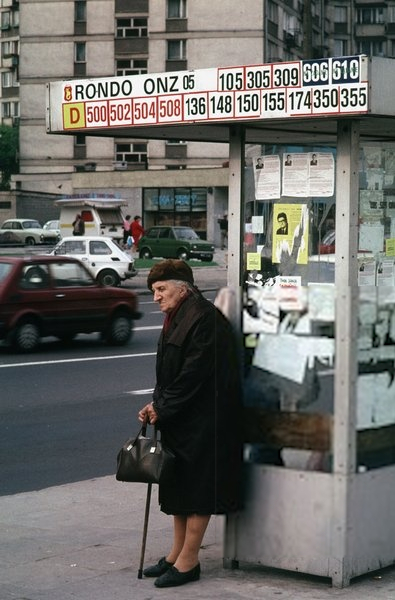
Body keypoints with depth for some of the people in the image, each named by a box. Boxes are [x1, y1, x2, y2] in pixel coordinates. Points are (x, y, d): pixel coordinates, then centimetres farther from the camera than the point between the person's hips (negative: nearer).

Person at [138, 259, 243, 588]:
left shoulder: (205, 320, -19)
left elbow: (193, 374, -21)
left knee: (197, 487, -2)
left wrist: (162, 409, -15)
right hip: (179, 418, 10)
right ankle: (177, 554, 23)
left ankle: (188, 561, 5)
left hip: (204, 420, -10)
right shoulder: (176, 319, 12)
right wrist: (156, 406, 2)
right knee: (178, 484, 14)